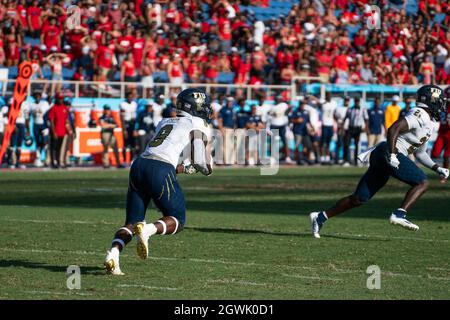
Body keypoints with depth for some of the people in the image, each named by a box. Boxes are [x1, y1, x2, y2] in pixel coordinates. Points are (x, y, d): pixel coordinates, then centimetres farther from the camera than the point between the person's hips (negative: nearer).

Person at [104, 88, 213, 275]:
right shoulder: (198, 126, 10)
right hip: (160, 171, -6)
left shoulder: (164, 123, 29)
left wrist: (187, 168, 41)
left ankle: (113, 253, -14)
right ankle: (148, 230, -19)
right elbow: (204, 166, 3)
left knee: (131, 223, 11)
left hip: (139, 165, 6)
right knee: (177, 220, 10)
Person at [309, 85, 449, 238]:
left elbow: (419, 152, 31)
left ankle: (320, 217, 11)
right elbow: (393, 129, -22)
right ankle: (399, 214, -23)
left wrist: (437, 168, 24)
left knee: (359, 198, 9)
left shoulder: (430, 123, 22)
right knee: (422, 182, -14)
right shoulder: (419, 115, -9)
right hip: (387, 152, -10)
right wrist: (392, 155, -28)